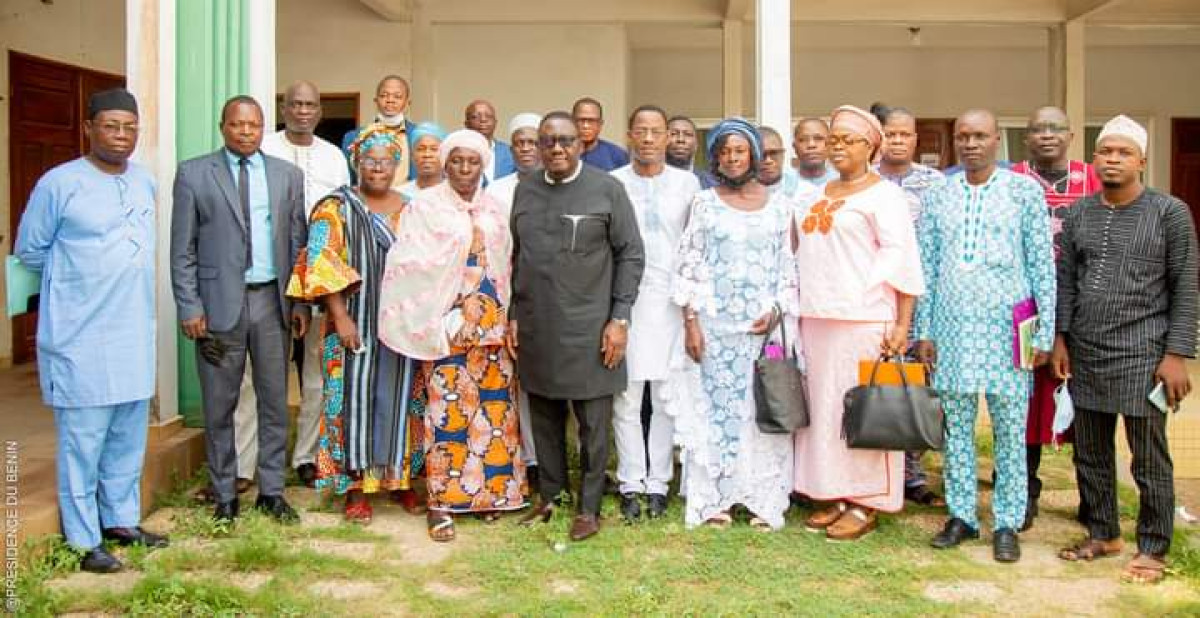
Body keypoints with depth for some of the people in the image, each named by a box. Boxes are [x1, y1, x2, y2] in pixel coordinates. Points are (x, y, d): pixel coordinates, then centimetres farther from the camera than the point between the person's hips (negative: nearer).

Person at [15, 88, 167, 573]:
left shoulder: (145, 181, 7)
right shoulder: (59, 183, -10)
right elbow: (30, 250, -2)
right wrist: (78, 278, 4)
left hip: (134, 331, 6)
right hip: (80, 335, -6)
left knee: (128, 436, 14)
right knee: (83, 439, 1)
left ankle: (120, 520, 28)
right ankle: (83, 541, 12)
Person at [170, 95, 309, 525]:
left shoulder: (287, 175, 8)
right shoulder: (193, 174, 2)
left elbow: (298, 241, 9)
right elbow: (183, 249, 0)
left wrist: (301, 301, 3)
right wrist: (189, 307, -7)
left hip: (272, 300, 2)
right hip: (219, 302, -2)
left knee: (275, 401, 8)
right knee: (219, 405, 6)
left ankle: (271, 491, 20)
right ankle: (224, 497, 18)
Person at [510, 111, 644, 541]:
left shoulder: (607, 189, -3)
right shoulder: (525, 190, 9)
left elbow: (631, 255, -4)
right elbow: (516, 257, 14)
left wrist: (619, 318, -9)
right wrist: (514, 314, 9)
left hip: (589, 328, -4)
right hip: (536, 328, 4)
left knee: (592, 421, 3)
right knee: (544, 416, 13)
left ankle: (589, 508, 16)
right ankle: (548, 497, 28)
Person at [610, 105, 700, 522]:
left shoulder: (687, 183, 6)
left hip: (671, 301, 1)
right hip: (625, 300, -1)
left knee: (667, 397, 3)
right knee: (626, 397, 3)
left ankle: (658, 482, 15)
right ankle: (631, 483, 14)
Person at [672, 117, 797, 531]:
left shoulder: (779, 206, 6)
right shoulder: (704, 203, 3)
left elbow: (789, 268, 7)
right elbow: (688, 265, 0)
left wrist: (776, 312, -8)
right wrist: (691, 321, -7)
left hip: (764, 323, 1)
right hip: (714, 323, -1)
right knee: (714, 407, 2)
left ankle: (764, 500, 11)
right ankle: (715, 499, 10)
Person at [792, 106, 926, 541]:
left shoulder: (884, 194, -2)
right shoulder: (817, 196, 18)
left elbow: (901, 261, -8)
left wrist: (902, 325, -14)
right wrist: (796, 307, 14)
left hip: (864, 320, -7)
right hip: (817, 320, 7)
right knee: (824, 407, 8)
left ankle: (866, 504, 6)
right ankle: (836, 497, 18)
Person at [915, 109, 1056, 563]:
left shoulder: (1026, 191, 2)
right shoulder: (937, 197, 9)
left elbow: (1043, 266, 1)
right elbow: (926, 267, 9)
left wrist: (1044, 333, -3)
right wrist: (923, 330, 5)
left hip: (1006, 326, -2)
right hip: (952, 326, 2)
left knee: (1010, 428, 2)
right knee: (955, 426, 7)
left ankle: (1007, 523, 13)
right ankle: (961, 515, 19)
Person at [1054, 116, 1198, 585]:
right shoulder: (1078, 214, 8)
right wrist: (1060, 338, 6)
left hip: (1143, 355, -4)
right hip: (1085, 355, 4)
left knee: (1149, 461, 3)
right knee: (1090, 455, 13)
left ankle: (1153, 549, 17)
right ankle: (1103, 534, 29)